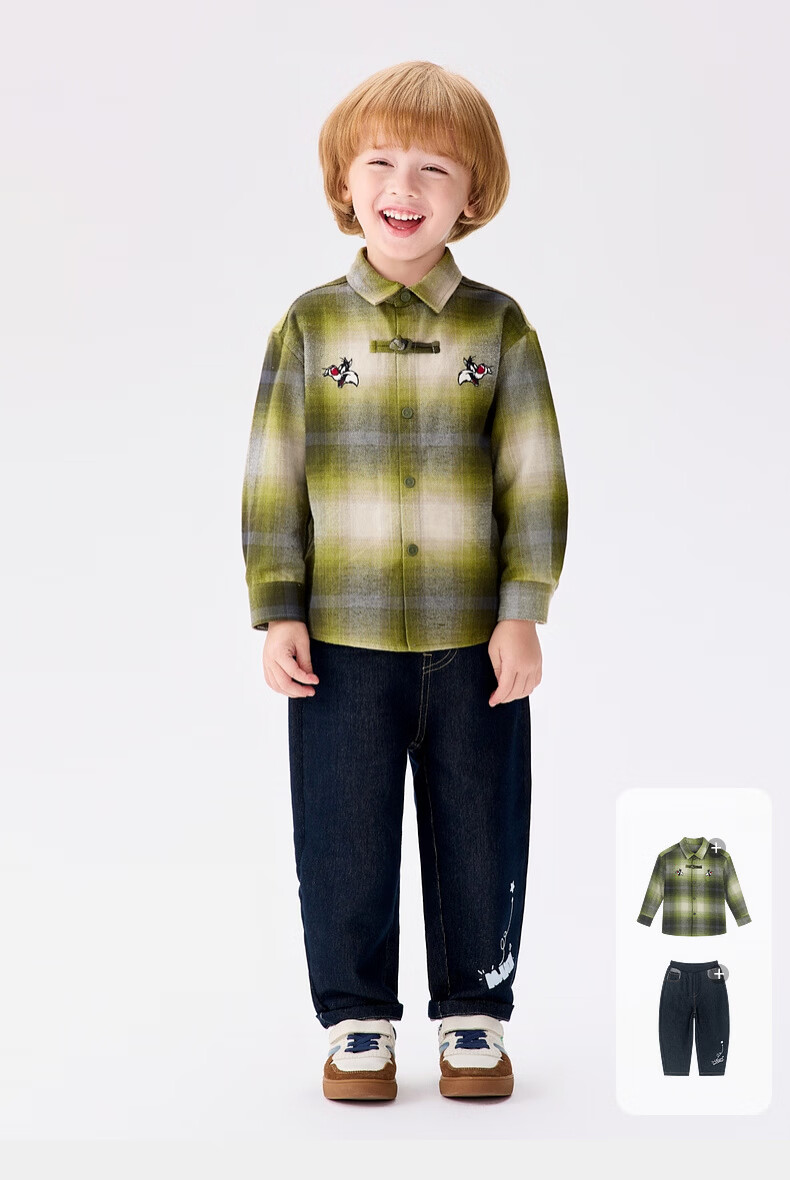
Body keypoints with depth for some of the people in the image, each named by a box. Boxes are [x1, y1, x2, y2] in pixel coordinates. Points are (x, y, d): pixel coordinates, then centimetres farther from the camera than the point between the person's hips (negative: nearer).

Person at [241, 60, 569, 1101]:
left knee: (478, 835, 10)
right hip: (342, 636, 0)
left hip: (475, 637, 0)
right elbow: (272, 482, 2)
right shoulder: (310, 327, 1)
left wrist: (523, 613, -6)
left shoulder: (499, 327, 1)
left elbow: (535, 480, 0)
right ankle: (357, 1020, 25)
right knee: (344, 838, 8)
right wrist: (278, 614, -3)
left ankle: (475, 1016, 27)